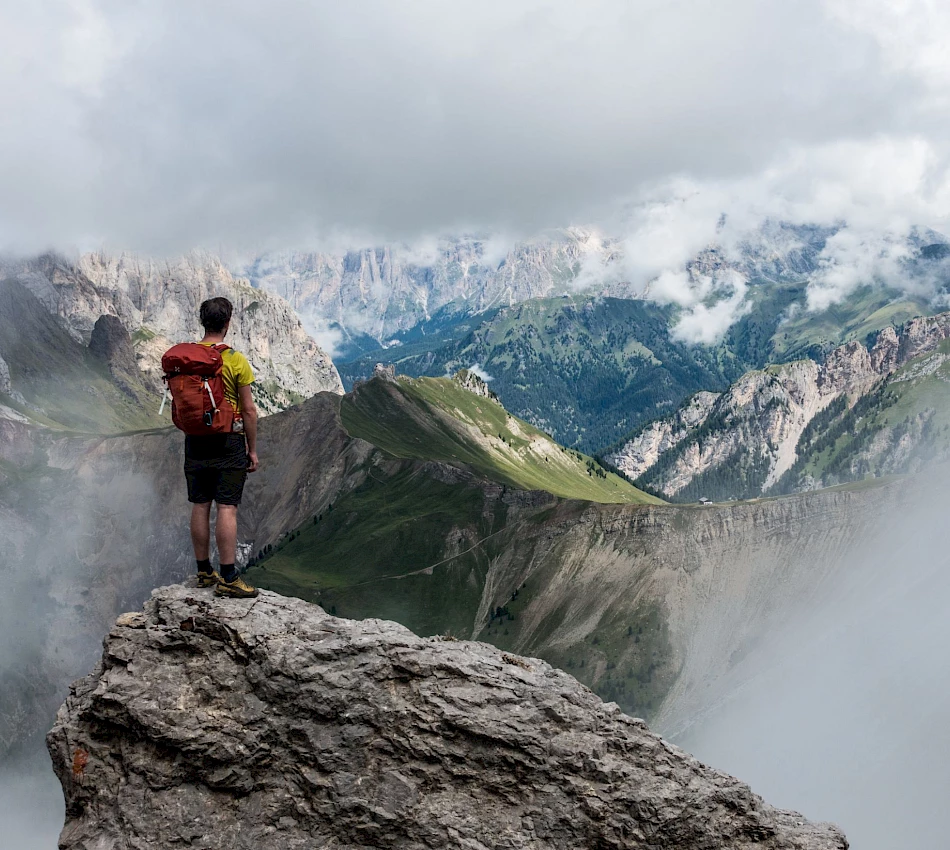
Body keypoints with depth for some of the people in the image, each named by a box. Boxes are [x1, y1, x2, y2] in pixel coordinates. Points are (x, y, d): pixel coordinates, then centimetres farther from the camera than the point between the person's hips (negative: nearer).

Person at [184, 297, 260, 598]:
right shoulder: (235, 360, -10)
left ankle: (204, 572, 19)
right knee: (227, 508, -4)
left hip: (195, 441, 5)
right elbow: (249, 410, -9)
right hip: (228, 441, -5)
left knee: (200, 506, 10)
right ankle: (228, 578, -3)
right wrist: (252, 449, 0)